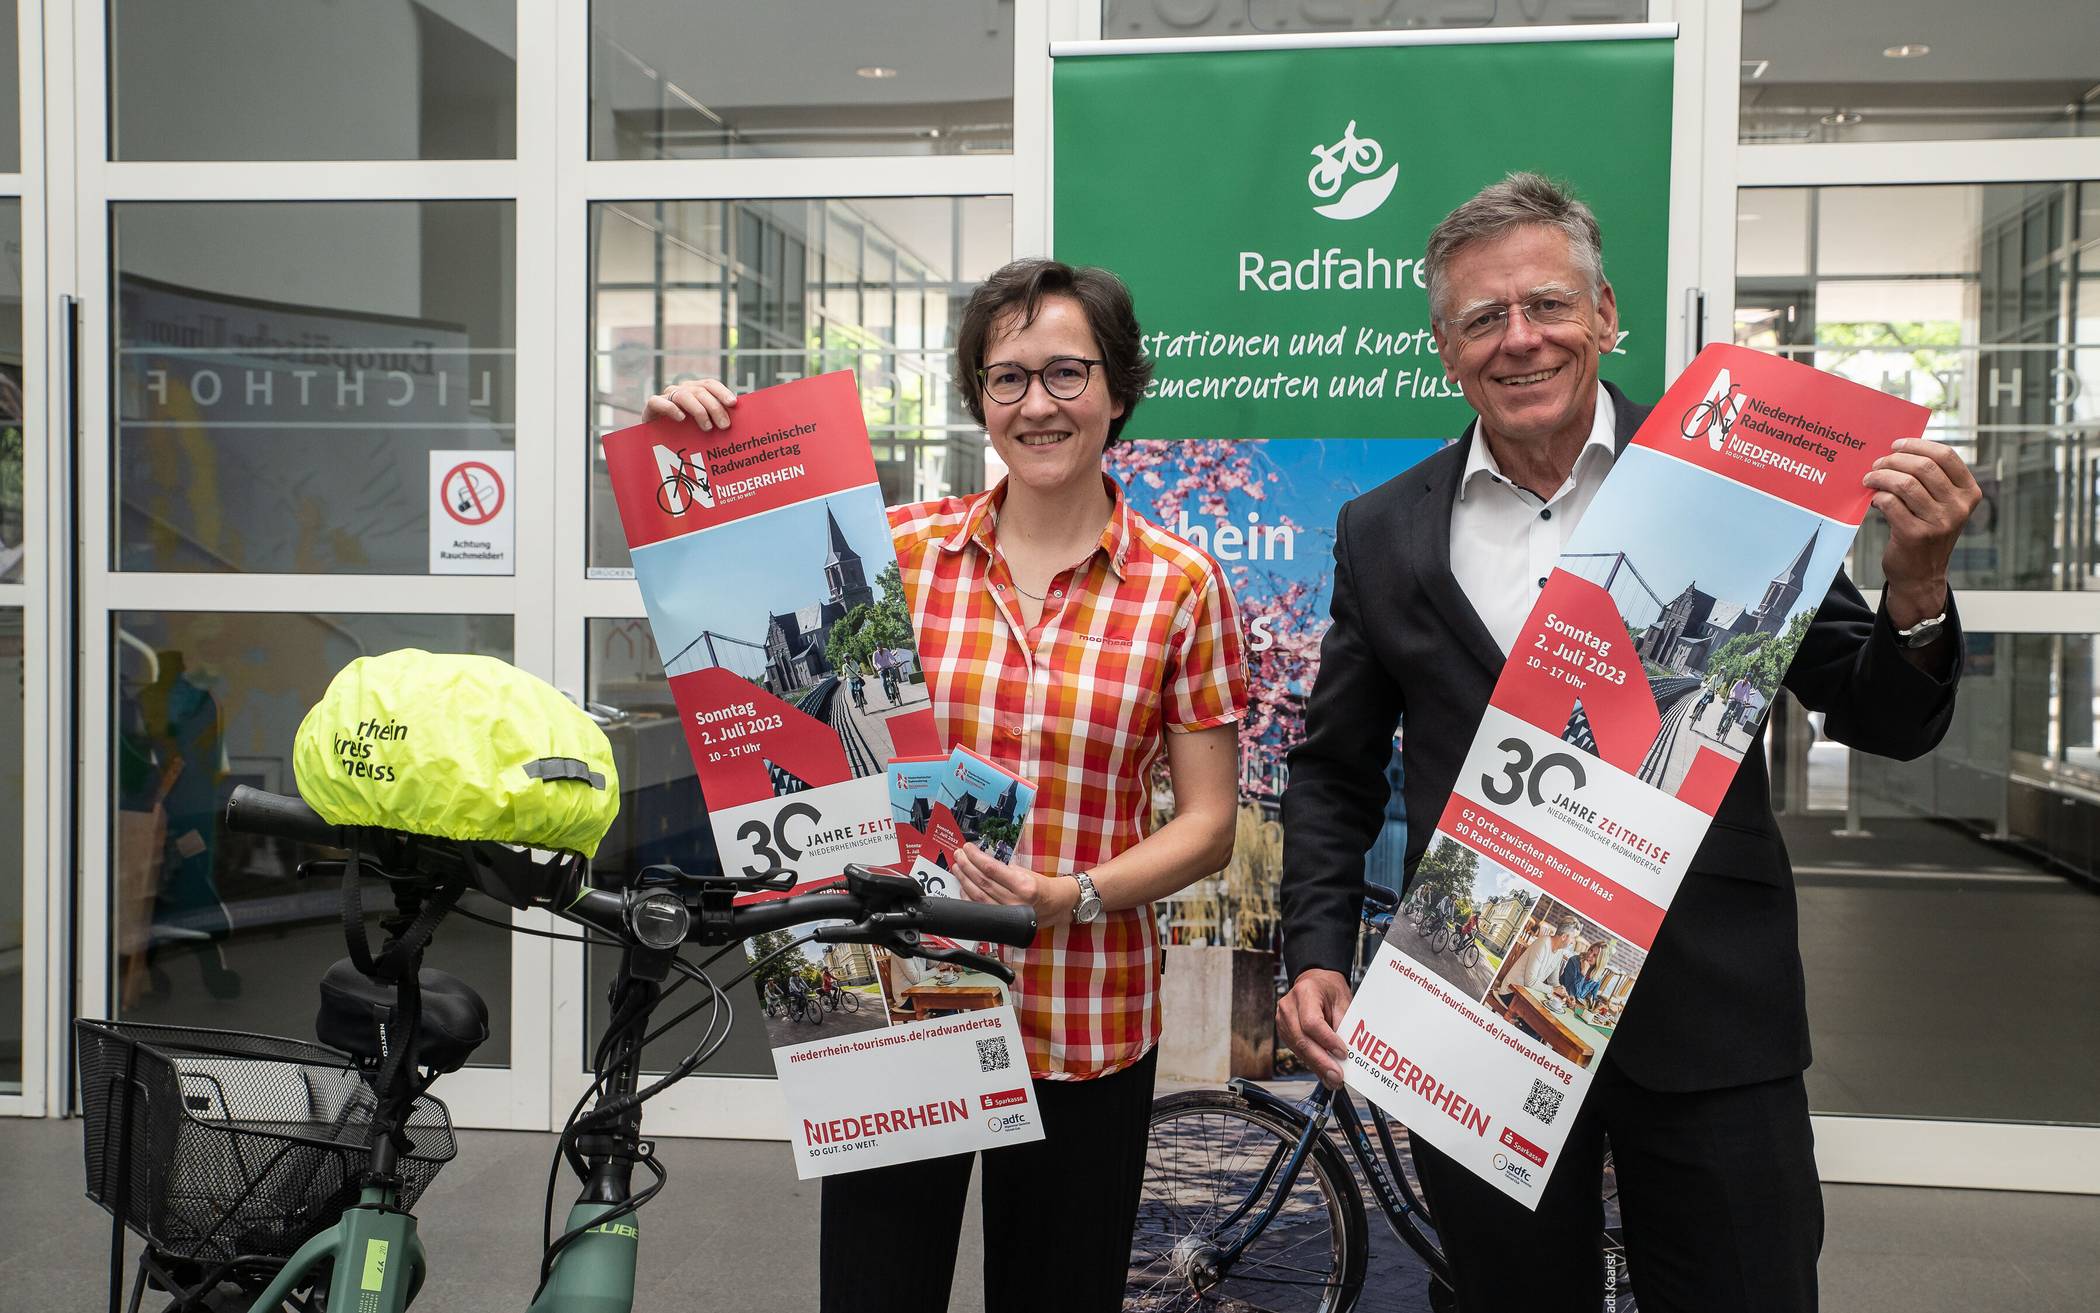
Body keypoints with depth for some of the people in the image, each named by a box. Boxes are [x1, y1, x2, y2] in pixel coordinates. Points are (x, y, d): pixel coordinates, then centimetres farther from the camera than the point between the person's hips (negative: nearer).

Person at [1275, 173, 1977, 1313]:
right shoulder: (1383, 533, 2)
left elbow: (1883, 724, 0)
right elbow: (1333, 768, 10)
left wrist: (1916, 589, -20)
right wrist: (1316, 955, -2)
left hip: (1708, 1020, -1)